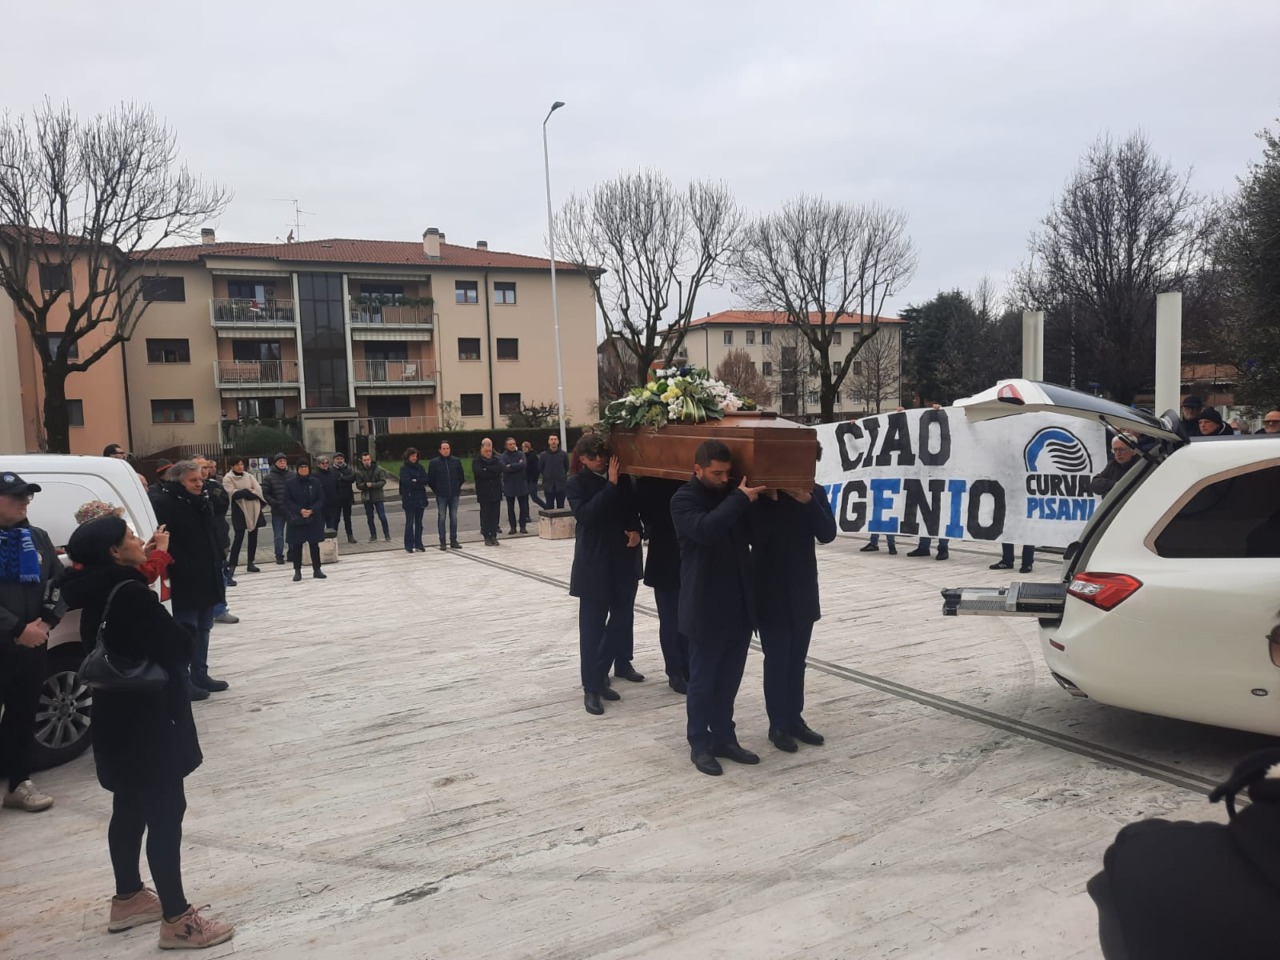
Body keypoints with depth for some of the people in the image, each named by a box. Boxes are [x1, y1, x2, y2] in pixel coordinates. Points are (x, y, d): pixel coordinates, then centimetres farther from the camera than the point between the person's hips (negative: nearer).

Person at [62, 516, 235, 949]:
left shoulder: (100, 593, 5)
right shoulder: (131, 595, -24)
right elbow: (180, 648, -20)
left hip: (118, 716, 10)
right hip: (147, 719, -10)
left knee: (130, 809, 21)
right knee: (165, 814, -2)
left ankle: (128, 899, 36)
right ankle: (177, 920, 6)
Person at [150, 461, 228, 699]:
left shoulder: (201, 502, 14)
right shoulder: (164, 503, -13)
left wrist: (217, 564, 11)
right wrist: (184, 567, -25)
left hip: (206, 577, 9)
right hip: (184, 581, -9)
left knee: (202, 629, 15)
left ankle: (200, 675, 25)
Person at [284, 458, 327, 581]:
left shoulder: (315, 482, 0)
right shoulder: (289, 483, -3)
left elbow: (320, 499, 1)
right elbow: (287, 501, -4)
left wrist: (312, 510, -15)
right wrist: (300, 510, -17)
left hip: (314, 519, 1)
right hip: (296, 519, -1)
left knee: (314, 544, 6)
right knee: (296, 546, 3)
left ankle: (317, 570, 14)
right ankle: (297, 571, 12)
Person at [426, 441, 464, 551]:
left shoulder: (456, 461, 3)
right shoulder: (434, 462, -2)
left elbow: (461, 477, 12)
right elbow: (430, 479, 3)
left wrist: (457, 488, 9)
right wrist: (436, 490, 2)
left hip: (454, 495, 2)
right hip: (441, 496, -2)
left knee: (454, 517, 6)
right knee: (441, 518, 0)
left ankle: (453, 540, 13)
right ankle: (442, 542, 6)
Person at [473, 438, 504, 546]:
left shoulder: (496, 460, 12)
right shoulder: (476, 461, 2)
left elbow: (499, 469, -10)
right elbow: (478, 472, -17)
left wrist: (487, 469, -14)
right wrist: (493, 472, -12)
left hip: (496, 493, 3)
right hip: (484, 493, -3)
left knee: (495, 515, 3)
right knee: (485, 515, -2)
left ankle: (493, 536, 9)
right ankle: (487, 537, 4)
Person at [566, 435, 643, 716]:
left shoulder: (623, 479, 7)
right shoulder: (577, 484, -4)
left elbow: (635, 510, 17)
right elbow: (585, 514, -20)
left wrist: (637, 530, -4)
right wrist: (611, 484, -22)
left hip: (624, 562, 4)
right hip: (594, 565, -4)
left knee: (622, 622, 8)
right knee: (592, 627, 0)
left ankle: (600, 675, 26)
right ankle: (591, 687, 9)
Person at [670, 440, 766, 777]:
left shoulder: (731, 495, 10)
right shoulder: (684, 499, -9)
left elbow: (751, 535, 19)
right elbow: (705, 529, -29)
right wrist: (740, 499, -23)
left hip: (739, 605, 6)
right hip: (705, 608, -6)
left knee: (729, 678, 15)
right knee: (703, 679, 5)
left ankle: (724, 737, 28)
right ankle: (699, 744, 18)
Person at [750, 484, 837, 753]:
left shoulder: (814, 492, 1)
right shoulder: (759, 495, -10)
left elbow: (827, 534, -8)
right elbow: (756, 537, -20)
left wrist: (808, 502, -20)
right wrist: (770, 499, -24)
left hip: (803, 591, 4)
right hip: (770, 593, -4)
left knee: (797, 658, 12)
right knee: (776, 658, 2)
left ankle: (795, 719, 24)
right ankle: (778, 724, 13)